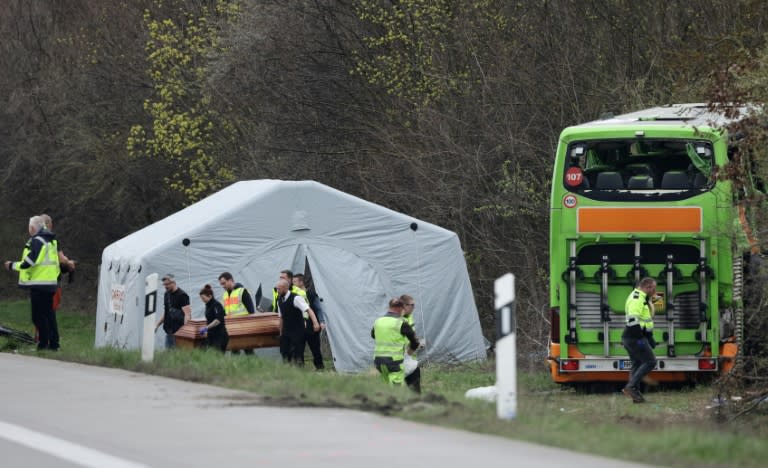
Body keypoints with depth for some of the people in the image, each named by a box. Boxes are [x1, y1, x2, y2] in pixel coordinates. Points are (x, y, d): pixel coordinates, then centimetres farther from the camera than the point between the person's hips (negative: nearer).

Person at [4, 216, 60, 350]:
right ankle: (53, 343, 14)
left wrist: (13, 265, -6)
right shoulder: (50, 241, 16)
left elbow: (29, 262, -19)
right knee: (49, 313, 13)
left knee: (38, 316, -5)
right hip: (50, 283, 9)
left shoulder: (36, 241, -13)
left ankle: (44, 342, -8)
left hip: (39, 284, -9)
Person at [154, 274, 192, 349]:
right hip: (169, 330, 8)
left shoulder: (182, 295, -11)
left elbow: (187, 314, -17)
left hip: (178, 331, -8)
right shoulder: (167, 294, 14)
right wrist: (157, 325, 17)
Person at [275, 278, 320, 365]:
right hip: (286, 332, 7)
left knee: (297, 356, -9)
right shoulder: (280, 301, 8)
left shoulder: (295, 298, -15)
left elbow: (308, 310, -23)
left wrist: (315, 323, -36)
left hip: (298, 332, -7)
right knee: (285, 354, 6)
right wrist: (281, 333, 18)